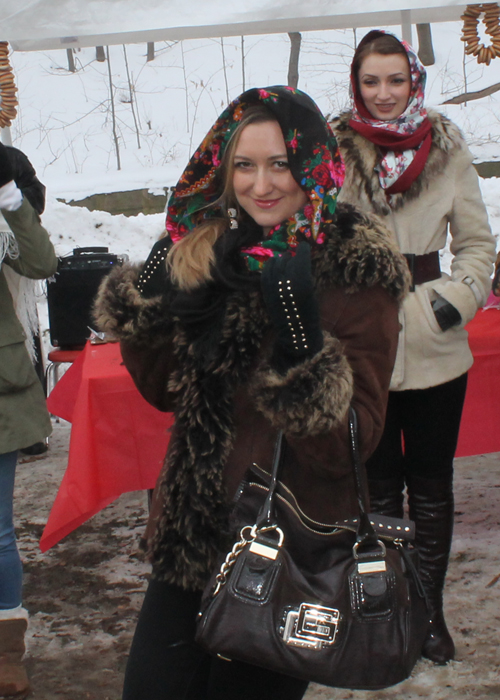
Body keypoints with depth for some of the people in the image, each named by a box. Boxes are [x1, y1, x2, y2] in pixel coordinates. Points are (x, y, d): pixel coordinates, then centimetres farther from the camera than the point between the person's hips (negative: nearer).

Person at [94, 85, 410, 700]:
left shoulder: (356, 270, -14)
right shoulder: (206, 251, 1)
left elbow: (351, 442, -18)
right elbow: (165, 391, 6)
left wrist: (303, 346, -33)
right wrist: (150, 303, -10)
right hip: (193, 531, 5)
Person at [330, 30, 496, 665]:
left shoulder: (446, 149, 2)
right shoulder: (333, 152, -4)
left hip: (434, 348, 2)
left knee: (432, 486, 12)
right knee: (379, 485, 10)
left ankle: (430, 608, 28)